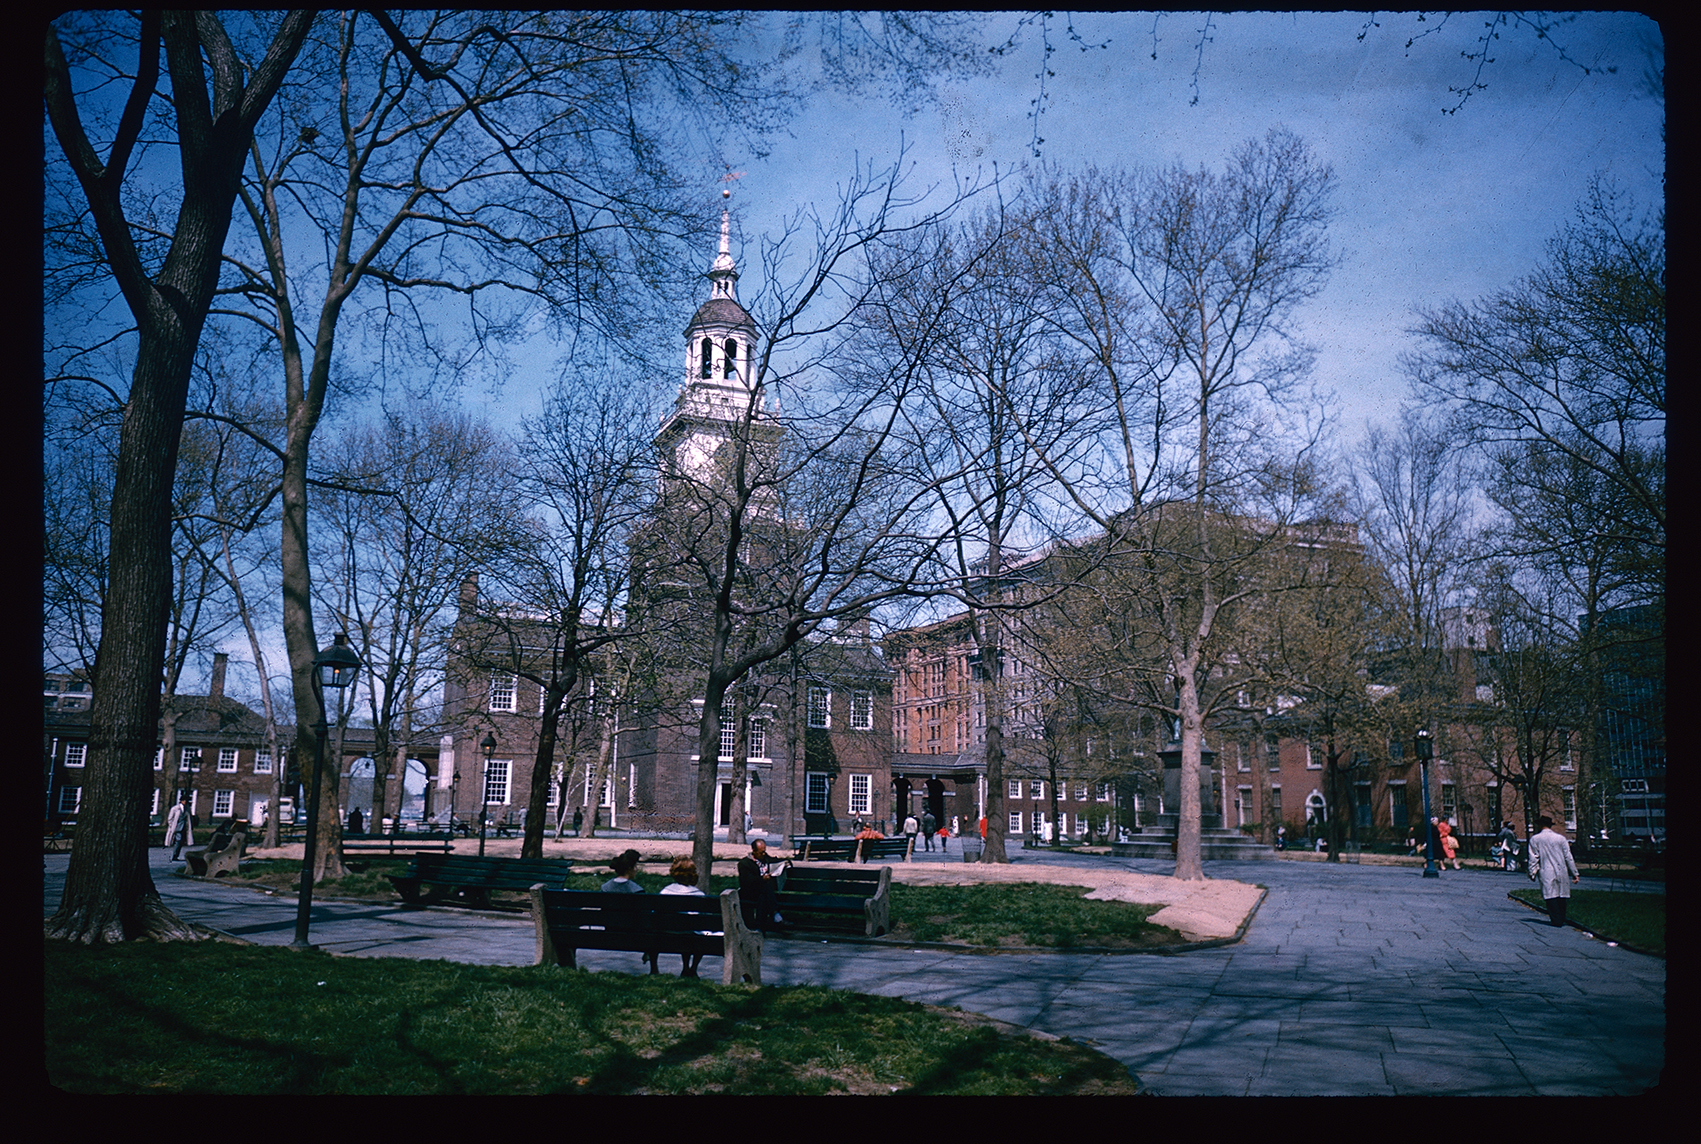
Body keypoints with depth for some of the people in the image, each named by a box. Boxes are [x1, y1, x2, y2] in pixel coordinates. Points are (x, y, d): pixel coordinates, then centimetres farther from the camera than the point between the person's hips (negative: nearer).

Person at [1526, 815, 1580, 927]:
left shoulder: (1534, 839, -1)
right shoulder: (1560, 838, 4)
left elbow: (1533, 858, -1)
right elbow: (1568, 857, 6)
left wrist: (1532, 873, 6)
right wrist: (1575, 873, 10)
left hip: (1546, 873, -2)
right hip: (1561, 871, 2)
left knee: (1550, 895, 0)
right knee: (1562, 894, 11)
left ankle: (1556, 920, -3)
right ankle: (1561, 919, 18)